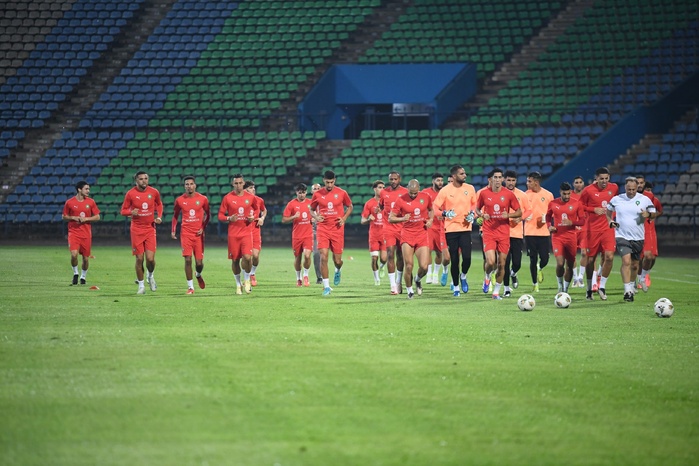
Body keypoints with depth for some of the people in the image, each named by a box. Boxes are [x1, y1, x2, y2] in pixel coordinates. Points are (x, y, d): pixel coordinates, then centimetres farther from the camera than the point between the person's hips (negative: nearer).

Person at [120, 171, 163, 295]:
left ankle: (150, 276, 25)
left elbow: (159, 204, 19)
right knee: (139, 259, 0)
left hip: (150, 229, 1)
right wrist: (131, 212, -21)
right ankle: (141, 286, 15)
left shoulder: (154, 192, -1)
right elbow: (123, 210, 1)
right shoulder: (130, 194, -6)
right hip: (137, 230, -1)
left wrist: (159, 216, 4)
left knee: (150, 258, -8)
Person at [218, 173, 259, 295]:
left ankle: (247, 280, 7)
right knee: (235, 260, 4)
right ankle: (238, 284, 22)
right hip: (233, 233, 0)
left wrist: (253, 218, -1)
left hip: (246, 232, 0)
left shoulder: (251, 197, 2)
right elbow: (220, 216, 3)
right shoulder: (227, 198, -1)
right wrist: (229, 218, -17)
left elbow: (256, 209, 20)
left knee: (247, 257, -17)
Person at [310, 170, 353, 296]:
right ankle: (326, 286, -5)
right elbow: (311, 209, 16)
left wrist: (344, 218, -2)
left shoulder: (342, 193, 0)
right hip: (323, 229, 0)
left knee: (337, 260, 3)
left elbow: (350, 206, 14)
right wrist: (316, 217, -5)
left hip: (337, 229, 0)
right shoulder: (318, 194, 2)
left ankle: (338, 271, 41)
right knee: (323, 257, -13)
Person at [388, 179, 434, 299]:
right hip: (407, 234, -2)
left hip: (422, 234, 2)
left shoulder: (426, 197, 2)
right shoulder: (401, 200, -5)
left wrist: (430, 220, 1)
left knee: (424, 266, -8)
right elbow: (391, 218, -1)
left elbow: (431, 210, 22)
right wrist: (403, 219, -20)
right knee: (409, 266, -8)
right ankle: (409, 290, 14)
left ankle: (418, 279, 27)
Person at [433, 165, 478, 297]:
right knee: (454, 260, 1)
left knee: (467, 257, -11)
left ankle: (463, 276, 20)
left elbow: (474, 204, 18)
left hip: (465, 228, 2)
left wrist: (472, 214, -1)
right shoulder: (445, 190, -6)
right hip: (451, 229, -2)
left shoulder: (470, 189, 3)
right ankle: (456, 287, 16)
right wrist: (445, 213, -21)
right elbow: (436, 208, -2)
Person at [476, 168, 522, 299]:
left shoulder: (509, 194, -1)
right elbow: (477, 209, 14)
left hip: (503, 233, 1)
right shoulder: (484, 193, 0)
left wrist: (508, 215, -14)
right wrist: (482, 215, -8)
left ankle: (496, 291, 17)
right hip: (488, 232, -1)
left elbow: (519, 212, 5)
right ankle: (487, 277, 20)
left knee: (501, 263, 3)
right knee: (491, 262, -15)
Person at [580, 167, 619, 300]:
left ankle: (602, 287, 2)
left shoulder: (614, 188, 3)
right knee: (590, 259, 5)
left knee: (609, 257, -14)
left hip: (608, 228, 2)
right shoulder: (588, 190, -7)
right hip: (592, 228, -2)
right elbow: (580, 206, 0)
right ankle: (589, 289, 22)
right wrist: (594, 209, -14)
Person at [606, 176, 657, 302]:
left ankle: (632, 286, 36)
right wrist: (610, 220, 0)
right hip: (622, 236, -2)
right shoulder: (616, 199, 1)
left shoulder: (645, 200, -1)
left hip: (638, 238, 2)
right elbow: (608, 210, 19)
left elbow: (653, 213, 6)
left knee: (634, 264, 12)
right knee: (626, 261, -19)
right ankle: (627, 291, -20)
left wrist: (648, 215, -17)